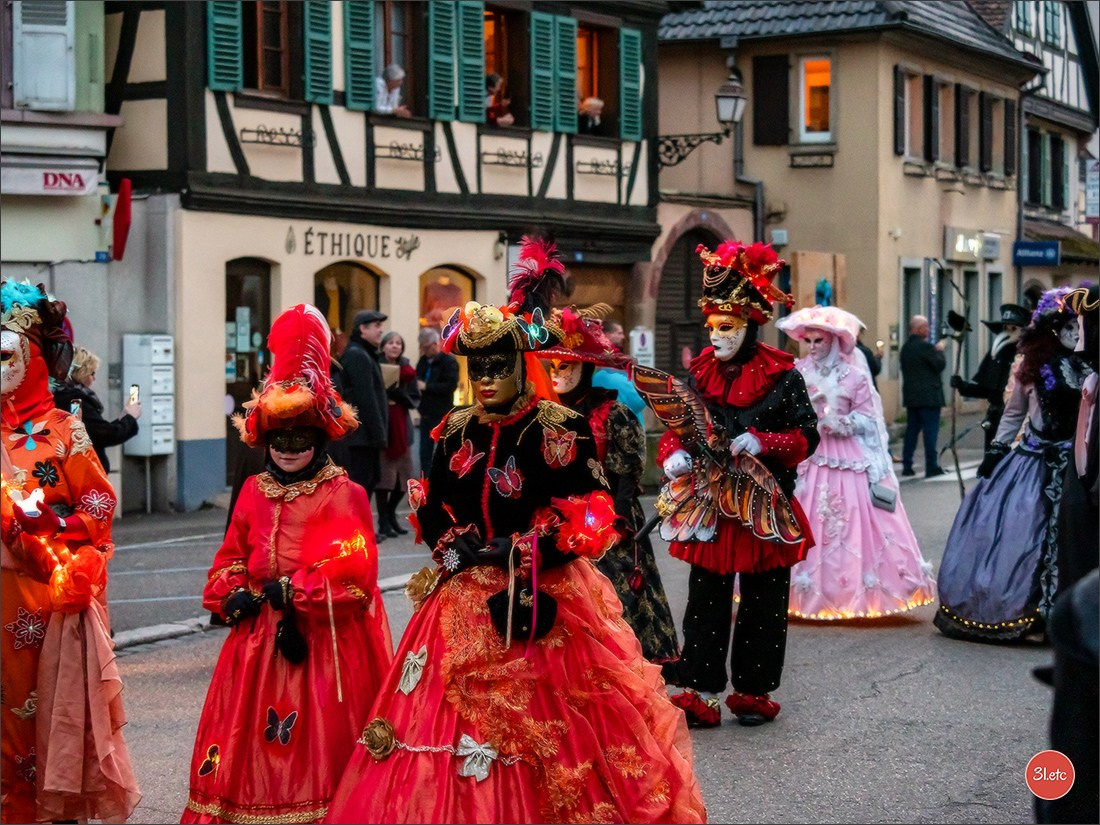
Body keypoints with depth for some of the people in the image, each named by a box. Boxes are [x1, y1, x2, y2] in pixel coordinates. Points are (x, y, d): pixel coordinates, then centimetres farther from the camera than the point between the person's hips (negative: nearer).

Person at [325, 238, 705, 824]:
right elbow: (430, 506, 13)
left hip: (545, 600, -5)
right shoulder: (456, 431, 9)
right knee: (454, 722, 5)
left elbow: (588, 517, -12)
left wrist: (521, 551, -17)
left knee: (546, 728, -2)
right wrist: (457, 546, -6)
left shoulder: (560, 431, -8)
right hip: (465, 603, 5)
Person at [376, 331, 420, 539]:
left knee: (404, 477, 7)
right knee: (385, 473, -5)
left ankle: (390, 512, 28)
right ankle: (383, 521, 5)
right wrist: (384, 396, -22)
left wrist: (399, 394, -12)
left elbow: (415, 399, 5)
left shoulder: (406, 370, 8)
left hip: (402, 426, 5)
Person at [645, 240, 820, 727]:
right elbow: (674, 428, 8)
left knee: (763, 604, 7)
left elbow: (807, 436, -4)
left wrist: (763, 442, -19)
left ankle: (754, 691, 20)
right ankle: (700, 693, 5)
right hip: (709, 508, 2)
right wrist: (673, 455, -14)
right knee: (706, 601, 2)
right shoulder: (698, 373, 4)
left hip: (765, 509, -2)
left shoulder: (782, 376, -5)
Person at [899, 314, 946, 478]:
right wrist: (939, 351, 4)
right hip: (928, 396, -8)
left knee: (912, 430, 11)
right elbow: (940, 365, -12)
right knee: (930, 431, -4)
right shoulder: (925, 347, -15)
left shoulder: (905, 348, 11)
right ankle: (932, 467, -4)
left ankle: (907, 466, 11)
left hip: (911, 396, 8)